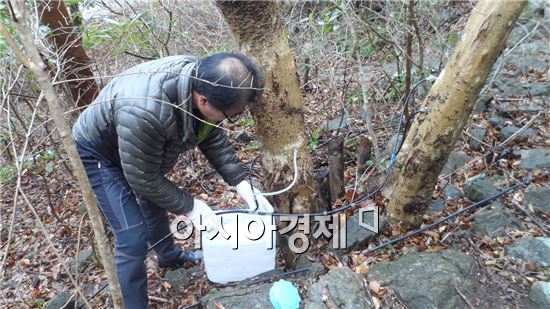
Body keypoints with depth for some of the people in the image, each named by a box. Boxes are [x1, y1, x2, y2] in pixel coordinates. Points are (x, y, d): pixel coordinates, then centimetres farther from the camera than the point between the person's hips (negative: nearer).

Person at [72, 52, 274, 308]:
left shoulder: (203, 80, -23)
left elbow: (214, 138, -7)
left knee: (155, 204, 25)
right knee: (134, 238, -10)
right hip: (99, 152, -7)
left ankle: (169, 256, 52)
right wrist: (190, 206, -20)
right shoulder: (143, 112, -45)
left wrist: (241, 183, -12)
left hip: (143, 148, 8)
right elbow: (144, 180, -30)